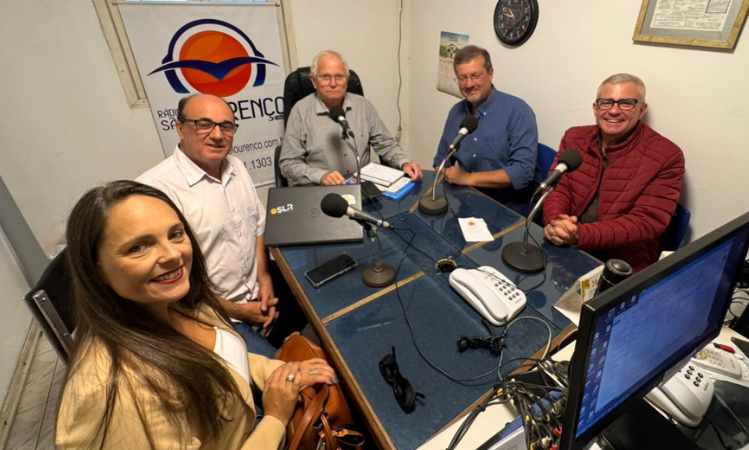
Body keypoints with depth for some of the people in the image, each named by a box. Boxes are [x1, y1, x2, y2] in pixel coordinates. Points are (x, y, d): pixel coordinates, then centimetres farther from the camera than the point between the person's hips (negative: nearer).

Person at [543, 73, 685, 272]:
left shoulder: (666, 156, -7)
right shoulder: (574, 137, 6)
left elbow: (646, 223, -14)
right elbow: (558, 187, 2)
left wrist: (580, 235, -29)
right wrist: (555, 223, -22)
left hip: (622, 264, -3)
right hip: (563, 248, 4)